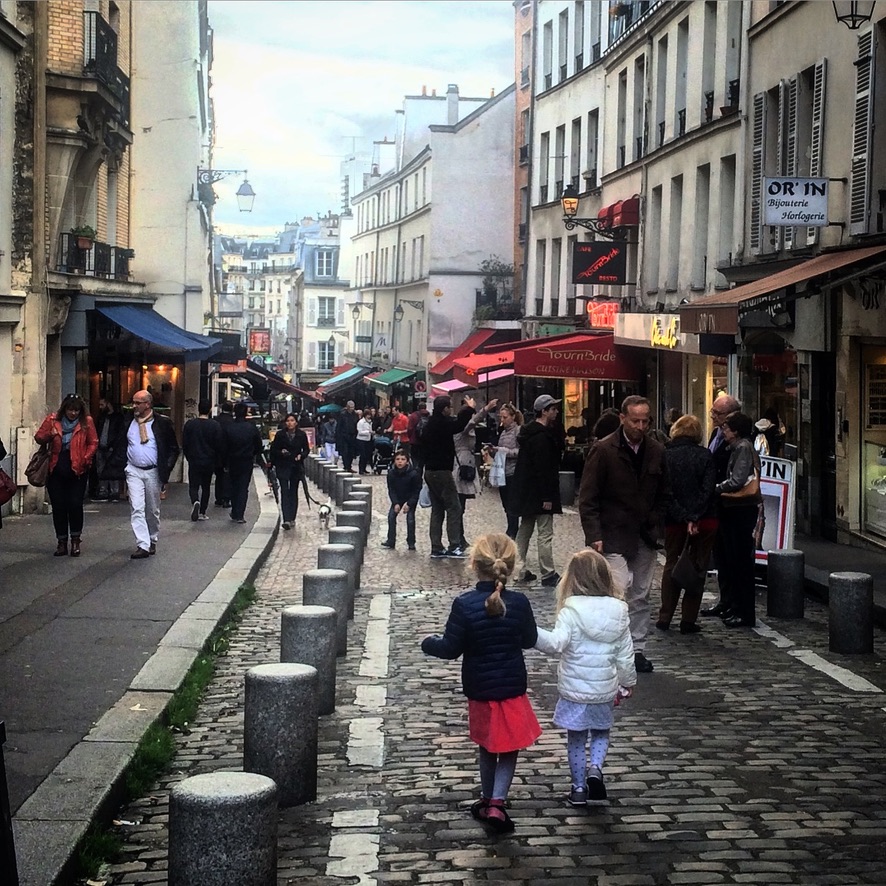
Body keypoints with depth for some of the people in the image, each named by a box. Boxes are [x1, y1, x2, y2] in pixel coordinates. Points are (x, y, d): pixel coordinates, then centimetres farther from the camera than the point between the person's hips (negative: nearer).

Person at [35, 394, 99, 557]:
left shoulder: (86, 421, 1)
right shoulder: (52, 419, 3)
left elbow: (93, 443, 3)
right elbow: (38, 437, 4)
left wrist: (86, 459, -10)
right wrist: (49, 435, -17)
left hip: (77, 470, -2)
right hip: (56, 470, 2)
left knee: (75, 505, -5)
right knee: (58, 506, 3)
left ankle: (75, 541, 8)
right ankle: (61, 542, 12)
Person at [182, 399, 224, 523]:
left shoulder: (189, 424, -3)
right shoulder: (215, 426, -7)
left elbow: (184, 444, 2)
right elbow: (220, 446, -4)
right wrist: (217, 461, 10)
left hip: (193, 461, 0)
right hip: (209, 462, 0)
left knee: (193, 486, 5)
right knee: (206, 487, 12)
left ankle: (195, 502, -25)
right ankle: (202, 512, 13)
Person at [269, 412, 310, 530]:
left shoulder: (302, 435, 0)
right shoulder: (280, 435, -3)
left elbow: (307, 450, 7)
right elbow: (273, 450, 2)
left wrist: (301, 455, -13)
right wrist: (281, 452, -17)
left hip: (296, 467, 2)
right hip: (283, 467, -2)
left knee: (293, 492, 10)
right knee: (284, 492, -10)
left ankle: (292, 518, 20)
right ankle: (286, 519, -17)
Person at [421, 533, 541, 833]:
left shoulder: (464, 605, -18)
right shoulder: (519, 603, -13)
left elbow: (450, 648, -13)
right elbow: (530, 640, 2)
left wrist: (428, 643, 6)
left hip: (479, 690, 1)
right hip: (513, 688, 0)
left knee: (487, 747, 21)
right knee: (509, 748, 11)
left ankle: (487, 799, 34)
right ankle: (496, 803, -3)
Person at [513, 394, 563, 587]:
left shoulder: (528, 432, 13)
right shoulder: (542, 436, -18)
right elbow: (544, 468, -22)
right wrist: (547, 497, -22)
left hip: (526, 492, 10)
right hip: (539, 493, -10)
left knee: (524, 531, 15)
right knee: (545, 533, -6)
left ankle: (520, 570, 20)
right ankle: (548, 575, -5)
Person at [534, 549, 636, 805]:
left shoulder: (571, 611, -17)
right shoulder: (619, 612, -3)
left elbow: (556, 643, -29)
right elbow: (626, 655, 2)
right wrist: (627, 683, 15)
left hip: (574, 689, -3)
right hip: (605, 689, 3)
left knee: (576, 737, 14)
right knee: (601, 732, 23)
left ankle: (579, 787, 21)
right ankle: (595, 767, 0)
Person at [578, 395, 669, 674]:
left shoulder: (656, 451, 6)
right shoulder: (604, 450, -9)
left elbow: (663, 494, 18)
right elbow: (587, 498, -8)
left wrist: (655, 525, 7)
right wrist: (594, 536, -14)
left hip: (645, 537, 5)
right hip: (614, 537, -5)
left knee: (641, 596, 11)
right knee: (618, 592, -15)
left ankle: (637, 649, 20)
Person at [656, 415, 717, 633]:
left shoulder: (665, 455, -2)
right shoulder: (705, 455, -3)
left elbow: (665, 491, -9)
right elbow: (708, 489, -11)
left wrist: (685, 518, -11)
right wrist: (694, 517, -13)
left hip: (674, 522, 1)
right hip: (705, 520, -1)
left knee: (671, 566, 15)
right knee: (698, 569, 7)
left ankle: (665, 618, 13)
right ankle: (688, 620, 5)